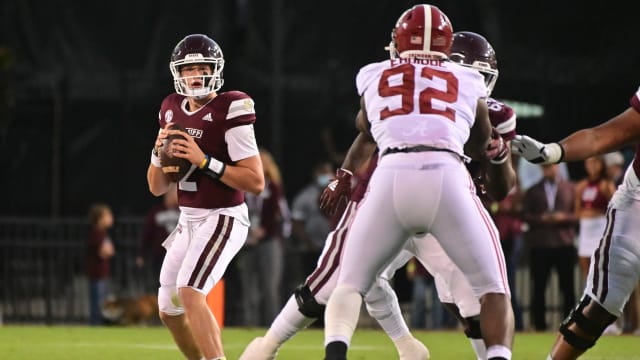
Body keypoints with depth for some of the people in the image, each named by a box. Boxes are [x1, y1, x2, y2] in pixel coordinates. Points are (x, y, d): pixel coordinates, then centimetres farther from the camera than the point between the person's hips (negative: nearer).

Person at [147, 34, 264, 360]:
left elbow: (256, 182, -19)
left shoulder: (229, 111, -14)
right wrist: (159, 153, -9)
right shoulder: (173, 111, 7)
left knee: (189, 293, -25)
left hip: (222, 219, -8)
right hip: (189, 221, 8)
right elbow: (157, 188, 11)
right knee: (169, 309, 13)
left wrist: (204, 161, -23)